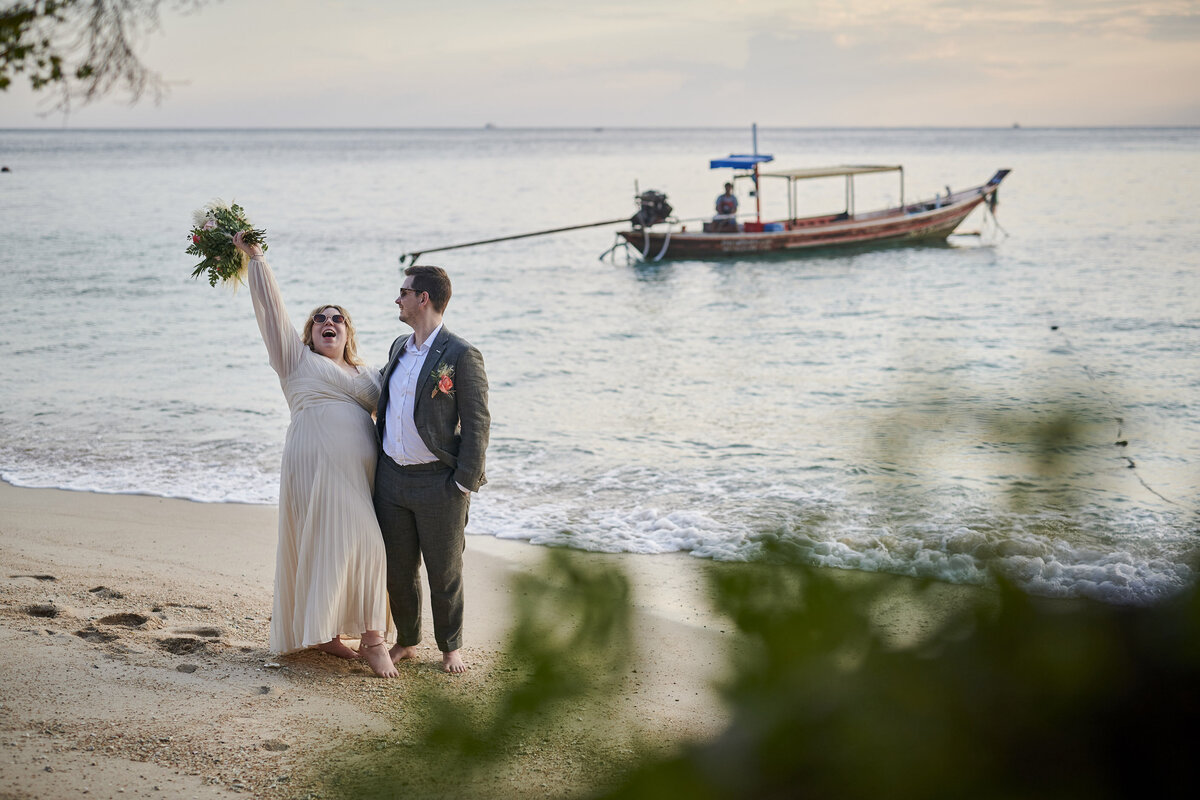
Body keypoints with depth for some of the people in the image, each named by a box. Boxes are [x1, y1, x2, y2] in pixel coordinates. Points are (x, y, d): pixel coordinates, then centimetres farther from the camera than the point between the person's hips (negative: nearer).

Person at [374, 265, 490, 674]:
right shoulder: (399, 347, 11)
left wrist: (465, 485, -15)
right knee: (397, 570, 12)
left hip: (438, 482, -6)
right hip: (391, 476, 6)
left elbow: (477, 424, -12)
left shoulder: (461, 356, -12)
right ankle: (406, 641, 29)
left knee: (444, 572, 6)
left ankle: (450, 647, 23)